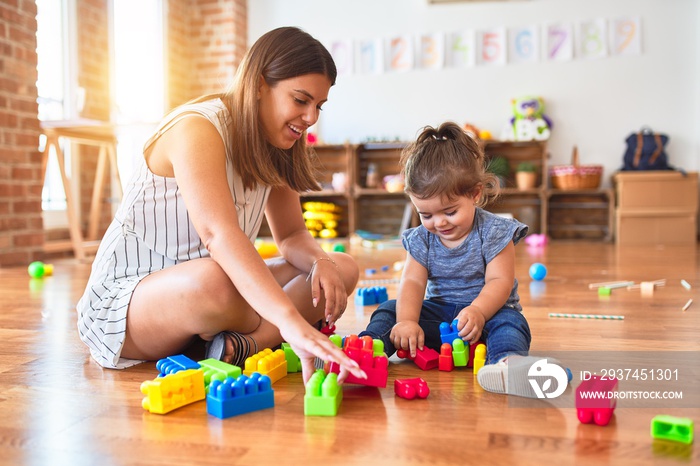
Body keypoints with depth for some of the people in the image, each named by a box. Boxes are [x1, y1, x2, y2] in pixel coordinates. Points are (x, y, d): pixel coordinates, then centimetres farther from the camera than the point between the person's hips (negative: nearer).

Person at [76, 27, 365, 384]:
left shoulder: (274, 147, 4)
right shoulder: (197, 129, -22)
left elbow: (292, 236, 5)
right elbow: (218, 233, -39)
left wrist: (320, 262, -19)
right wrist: (292, 322, -51)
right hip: (126, 298, -8)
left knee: (342, 270, -6)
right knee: (213, 280, -43)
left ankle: (242, 344, -25)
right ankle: (271, 339, -13)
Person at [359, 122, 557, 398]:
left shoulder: (493, 232, -11)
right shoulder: (420, 239, -1)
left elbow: (499, 282, -19)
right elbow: (412, 282, -10)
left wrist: (477, 311, -38)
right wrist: (407, 322, -29)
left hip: (487, 311, -3)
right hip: (438, 312, 4)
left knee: (509, 322, -35)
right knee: (390, 310, -11)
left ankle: (508, 361, -62)